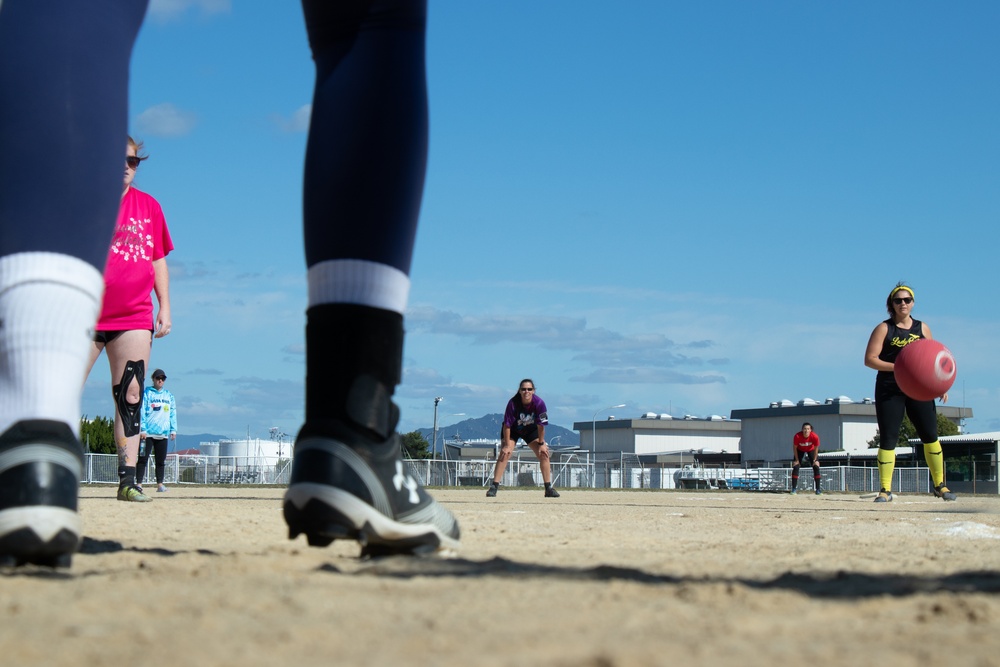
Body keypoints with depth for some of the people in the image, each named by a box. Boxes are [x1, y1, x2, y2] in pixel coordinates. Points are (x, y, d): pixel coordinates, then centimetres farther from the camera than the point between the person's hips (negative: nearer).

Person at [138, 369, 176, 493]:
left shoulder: (169, 396, 15)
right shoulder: (146, 393, 1)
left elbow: (173, 413, 15)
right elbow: (141, 411, -5)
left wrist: (173, 430, 7)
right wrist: (142, 429, -13)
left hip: (163, 433, 4)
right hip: (148, 433, -4)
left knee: (161, 460, 7)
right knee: (143, 458, -6)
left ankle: (160, 484, 12)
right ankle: (139, 483, -6)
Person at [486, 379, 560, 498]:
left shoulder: (539, 403, -29)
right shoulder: (513, 403, -33)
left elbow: (541, 425, -18)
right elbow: (507, 425, -25)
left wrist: (541, 443, -13)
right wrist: (507, 445, -23)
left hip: (531, 430, 2)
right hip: (513, 430, -2)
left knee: (544, 454, -7)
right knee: (504, 454, -20)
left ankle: (549, 488, 2)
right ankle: (494, 487, -19)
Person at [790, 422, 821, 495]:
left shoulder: (815, 437, -32)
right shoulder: (797, 436, -34)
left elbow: (816, 448, -16)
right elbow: (794, 448, -18)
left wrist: (814, 460, -11)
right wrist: (797, 460, -14)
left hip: (811, 450, 0)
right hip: (800, 450, 0)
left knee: (816, 467, -11)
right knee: (795, 467, -13)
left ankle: (818, 489, -5)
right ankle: (794, 489, -8)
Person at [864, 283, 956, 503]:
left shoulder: (922, 328, 12)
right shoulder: (884, 329, 2)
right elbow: (869, 359, -5)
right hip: (889, 390, -2)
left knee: (930, 435, -2)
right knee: (887, 439, -5)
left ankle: (940, 485, 9)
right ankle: (885, 490, -1)